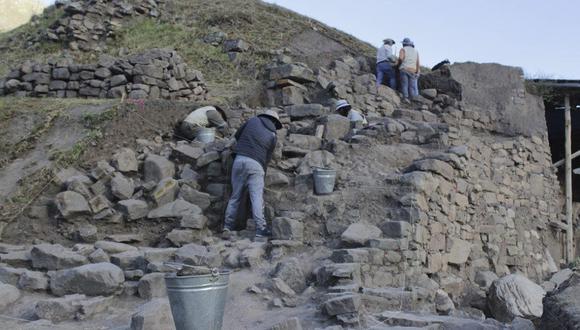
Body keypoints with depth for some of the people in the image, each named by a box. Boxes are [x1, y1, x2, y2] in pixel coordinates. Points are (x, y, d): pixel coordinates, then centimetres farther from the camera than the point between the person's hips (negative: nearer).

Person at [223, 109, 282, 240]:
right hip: (255, 164, -2)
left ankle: (228, 226, 16)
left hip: (239, 159, 3)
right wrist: (263, 171, 22)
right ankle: (261, 229, -10)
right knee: (257, 197, -4)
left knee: (235, 196, 11)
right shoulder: (272, 136, 8)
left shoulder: (253, 120, 11)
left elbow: (237, 135, 18)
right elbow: (267, 157, 10)